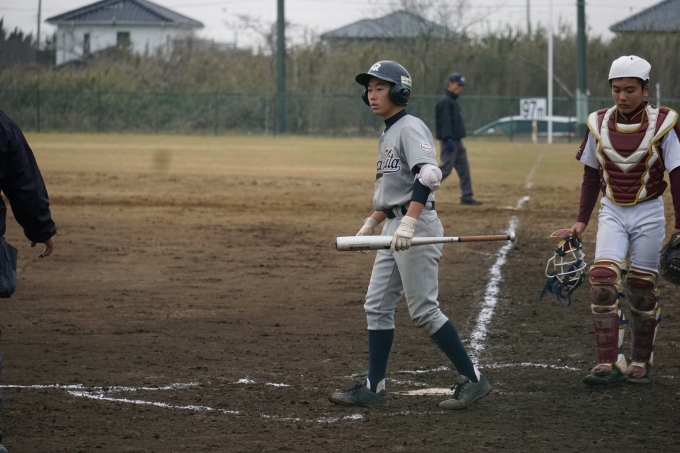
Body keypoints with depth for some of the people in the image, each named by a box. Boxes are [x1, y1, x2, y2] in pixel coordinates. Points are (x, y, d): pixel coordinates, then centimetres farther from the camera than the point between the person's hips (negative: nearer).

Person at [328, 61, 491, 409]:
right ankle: (374, 388, 11)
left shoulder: (410, 128, -12)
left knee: (423, 309, -8)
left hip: (417, 224, -10)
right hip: (394, 228, 10)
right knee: (377, 305, 8)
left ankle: (472, 379, -1)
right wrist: (371, 224, 24)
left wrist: (408, 223, -36)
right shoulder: (387, 135, 17)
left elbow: (429, 174, -27)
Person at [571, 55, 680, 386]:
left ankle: (641, 363, 18)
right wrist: (581, 220, 9)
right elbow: (591, 176, 10)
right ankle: (609, 364, -12)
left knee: (642, 289, 3)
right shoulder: (599, 124, -1)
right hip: (612, 212, 2)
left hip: (649, 213, -2)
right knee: (603, 282, -13)